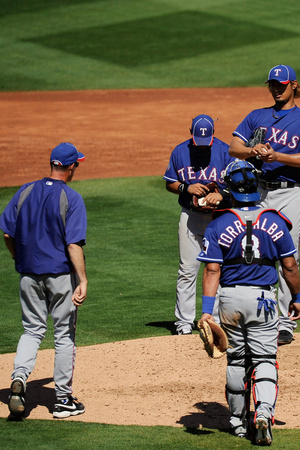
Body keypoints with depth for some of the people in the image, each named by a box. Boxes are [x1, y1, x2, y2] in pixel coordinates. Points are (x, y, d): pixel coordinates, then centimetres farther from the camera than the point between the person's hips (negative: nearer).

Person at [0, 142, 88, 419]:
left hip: (29, 274, 4)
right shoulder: (71, 199, -13)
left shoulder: (25, 192, 1)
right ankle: (64, 400, 12)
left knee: (32, 330, 15)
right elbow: (74, 244, -20)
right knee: (64, 335, 7)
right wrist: (83, 281, -20)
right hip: (61, 273, -4)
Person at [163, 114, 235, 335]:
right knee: (188, 269, -2)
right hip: (190, 217, 1)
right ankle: (184, 321, 3)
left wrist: (222, 194, -23)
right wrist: (186, 188, -12)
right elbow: (169, 183, 9)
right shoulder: (180, 152, 2)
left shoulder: (225, 152, -3)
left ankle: (216, 319, 9)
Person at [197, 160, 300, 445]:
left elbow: (212, 270, -10)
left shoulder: (218, 226, -5)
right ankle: (264, 412, -22)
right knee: (264, 359, 2)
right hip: (263, 298, -1)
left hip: (230, 298, 1)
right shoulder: (275, 223, -2)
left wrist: (206, 309, -12)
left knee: (236, 360, 14)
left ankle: (238, 421, 23)